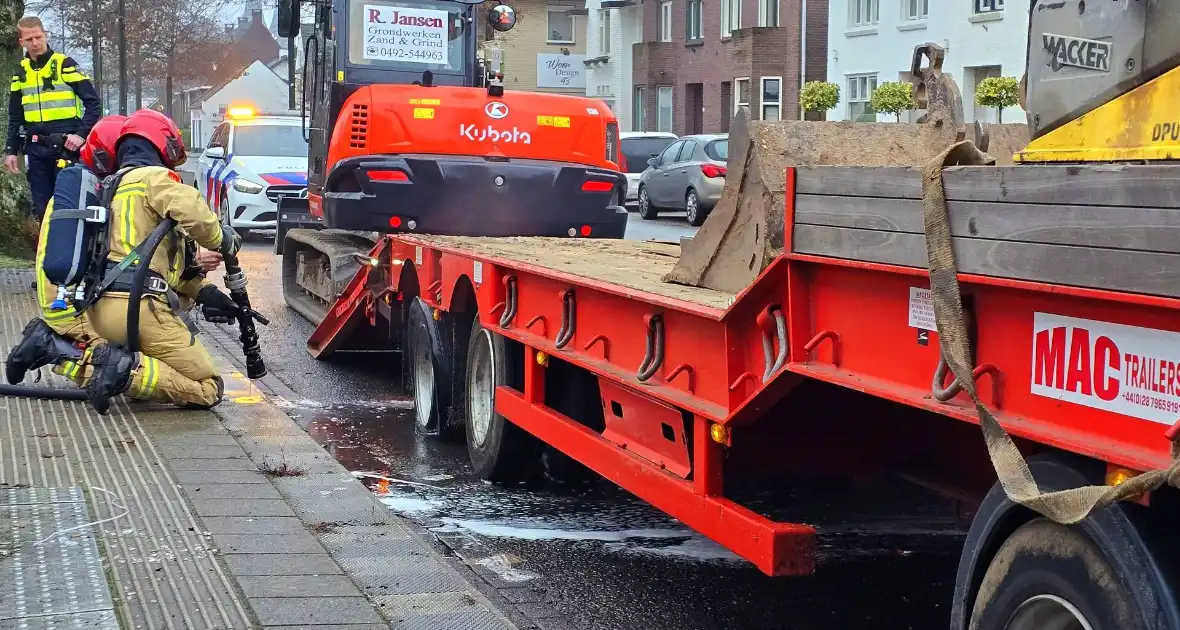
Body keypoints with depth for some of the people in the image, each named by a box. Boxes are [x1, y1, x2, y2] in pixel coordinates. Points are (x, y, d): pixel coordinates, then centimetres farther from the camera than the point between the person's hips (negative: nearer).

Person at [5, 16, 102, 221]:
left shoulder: (65, 64, -3)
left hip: (66, 146, -5)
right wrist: (11, 150, 10)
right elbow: (15, 117, 19)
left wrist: (81, 134, -17)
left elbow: (94, 102, -5)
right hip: (37, 150, 5)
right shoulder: (21, 72, 12)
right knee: (42, 209, 5)